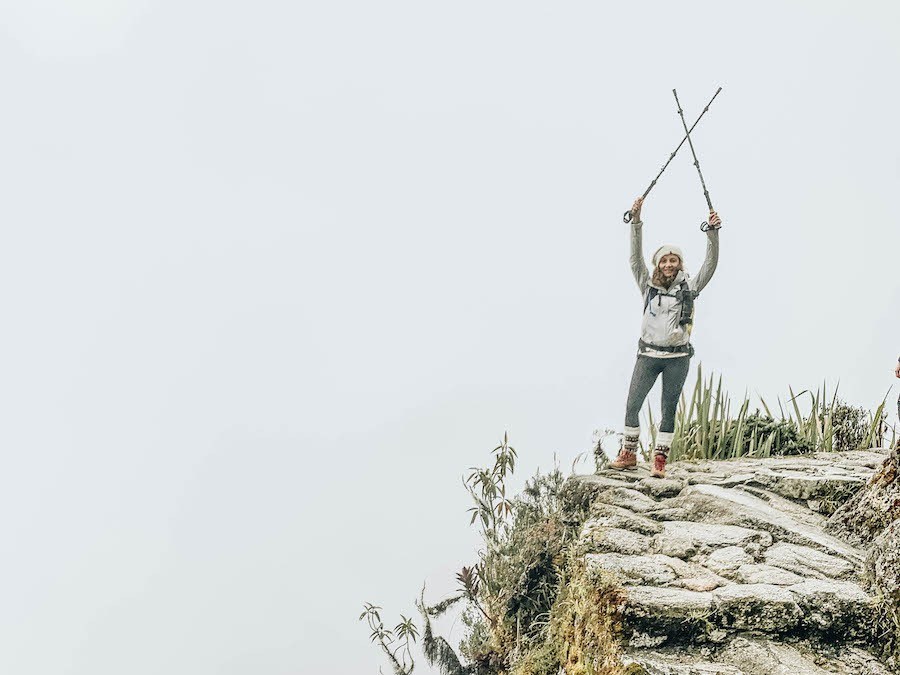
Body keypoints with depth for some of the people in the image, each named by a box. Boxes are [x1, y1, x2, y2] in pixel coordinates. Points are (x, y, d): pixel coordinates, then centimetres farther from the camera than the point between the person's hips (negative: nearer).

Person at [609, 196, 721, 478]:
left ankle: (659, 461, 8)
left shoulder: (688, 287, 3)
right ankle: (628, 455, 14)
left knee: (669, 410, 2)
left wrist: (713, 232, -18)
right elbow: (635, 257, -3)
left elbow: (711, 263, -5)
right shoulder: (648, 285, 5)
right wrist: (636, 222, -12)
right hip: (648, 354, 1)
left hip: (677, 357, -1)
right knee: (632, 405, 0)